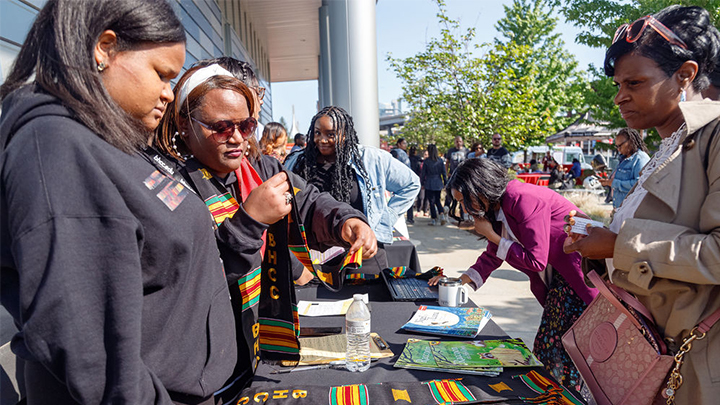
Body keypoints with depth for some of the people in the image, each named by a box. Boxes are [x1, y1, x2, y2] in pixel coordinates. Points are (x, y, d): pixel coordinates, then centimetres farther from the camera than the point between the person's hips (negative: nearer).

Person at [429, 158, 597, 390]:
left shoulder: (524, 200, -24)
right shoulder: (497, 210, 4)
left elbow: (536, 261, -24)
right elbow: (492, 256, 19)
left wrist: (492, 235, -17)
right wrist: (460, 280, 12)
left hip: (583, 273, -9)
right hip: (559, 280, 9)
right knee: (546, 349, 10)